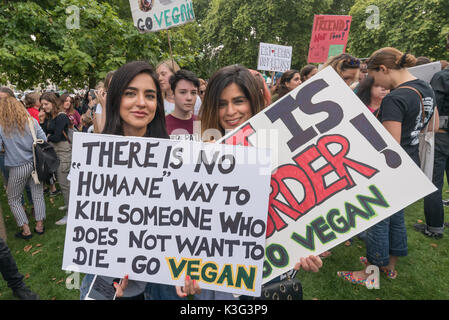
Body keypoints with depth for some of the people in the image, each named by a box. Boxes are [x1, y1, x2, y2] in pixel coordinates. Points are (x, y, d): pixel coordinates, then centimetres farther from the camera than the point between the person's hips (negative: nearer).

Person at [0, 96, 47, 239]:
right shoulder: (31, 121, 0)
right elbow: (43, 140, 1)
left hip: (18, 168, -3)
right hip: (36, 164, 3)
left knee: (13, 199, 14)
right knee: (38, 195, 12)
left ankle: (26, 230, 14)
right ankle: (39, 225, 18)